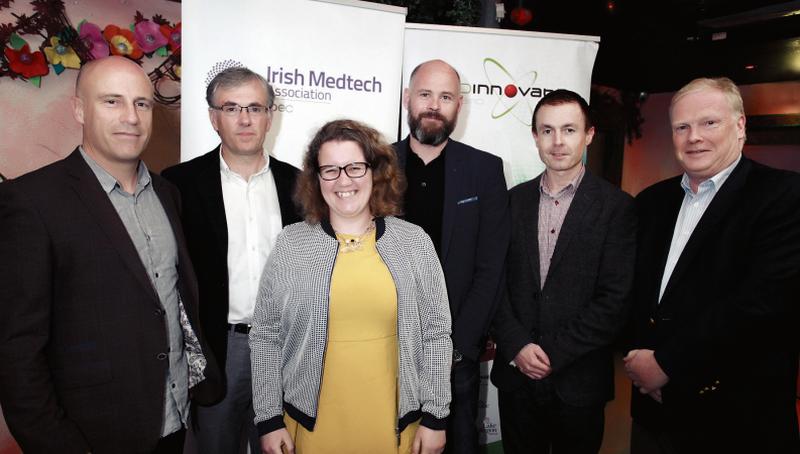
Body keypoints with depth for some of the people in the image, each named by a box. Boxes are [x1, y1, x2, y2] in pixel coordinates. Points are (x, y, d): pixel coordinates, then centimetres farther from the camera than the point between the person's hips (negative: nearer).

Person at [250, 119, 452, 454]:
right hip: (310, 426, 0)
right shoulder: (290, 244, -3)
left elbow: (436, 334, 0)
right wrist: (269, 420, 0)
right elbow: (265, 335, 1)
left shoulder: (414, 242, -2)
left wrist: (435, 417, -1)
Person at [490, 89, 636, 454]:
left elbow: (615, 299, -10)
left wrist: (553, 353, -12)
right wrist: (518, 348, -10)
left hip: (579, 379, -2)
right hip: (516, 372, 3)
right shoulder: (514, 200, 3)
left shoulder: (616, 206, -6)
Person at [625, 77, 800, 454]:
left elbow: (762, 302, -21)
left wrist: (666, 364, -17)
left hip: (737, 420, -5)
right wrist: (636, 357, -8)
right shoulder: (652, 202, 8)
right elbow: (631, 291, 8)